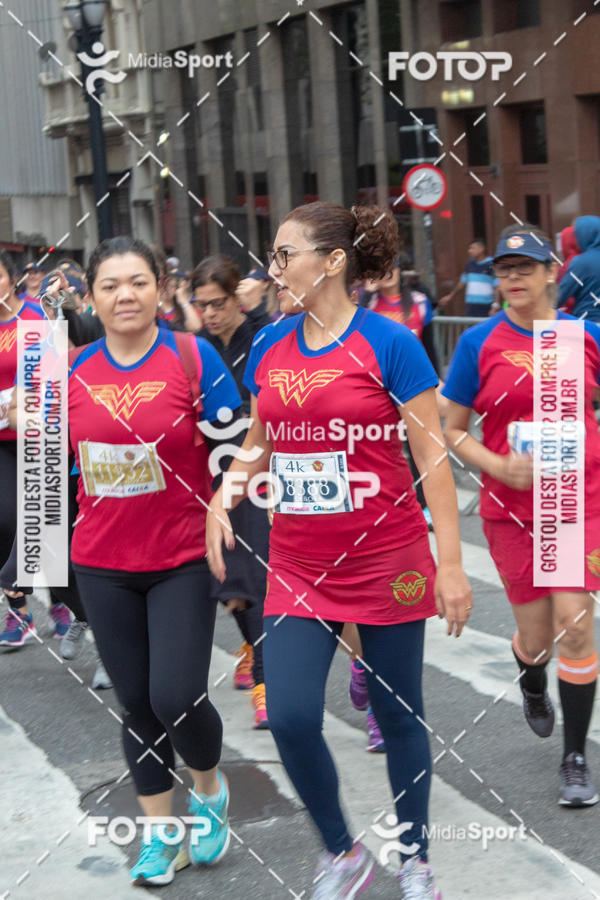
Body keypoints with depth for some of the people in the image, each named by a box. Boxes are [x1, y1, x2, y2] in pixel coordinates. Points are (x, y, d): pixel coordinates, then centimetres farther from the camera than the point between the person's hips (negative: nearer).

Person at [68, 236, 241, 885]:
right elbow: (55, 452, 15)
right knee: (135, 703, 9)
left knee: (176, 697, -10)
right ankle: (159, 833, 26)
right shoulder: (74, 369, 1)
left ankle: (209, 789, 22)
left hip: (182, 560, -3)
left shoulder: (193, 357, -9)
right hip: (102, 565, 3)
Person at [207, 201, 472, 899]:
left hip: (387, 563, -4)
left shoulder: (388, 343, -10)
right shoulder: (269, 348, 4)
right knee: (290, 717, -6)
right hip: (298, 566, 4)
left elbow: (432, 456, -9)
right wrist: (221, 499, 0)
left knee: (398, 714, 8)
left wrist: (451, 564, -12)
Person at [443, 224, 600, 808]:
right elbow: (452, 432, 0)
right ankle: (533, 691, 46)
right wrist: (501, 467, -14)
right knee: (535, 639, 7)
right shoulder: (480, 343, -4)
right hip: (511, 509, 0)